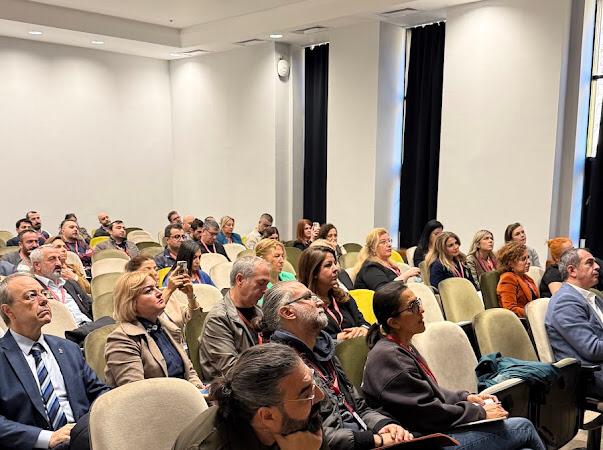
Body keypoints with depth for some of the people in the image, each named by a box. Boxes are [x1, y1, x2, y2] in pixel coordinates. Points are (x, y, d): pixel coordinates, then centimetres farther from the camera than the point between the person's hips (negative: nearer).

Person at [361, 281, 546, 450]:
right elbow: (429, 411, -20)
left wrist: (467, 397, 8)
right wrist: (481, 413, -10)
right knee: (523, 427, -4)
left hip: (433, 431, 9)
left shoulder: (402, 348, 10)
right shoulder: (389, 357, -21)